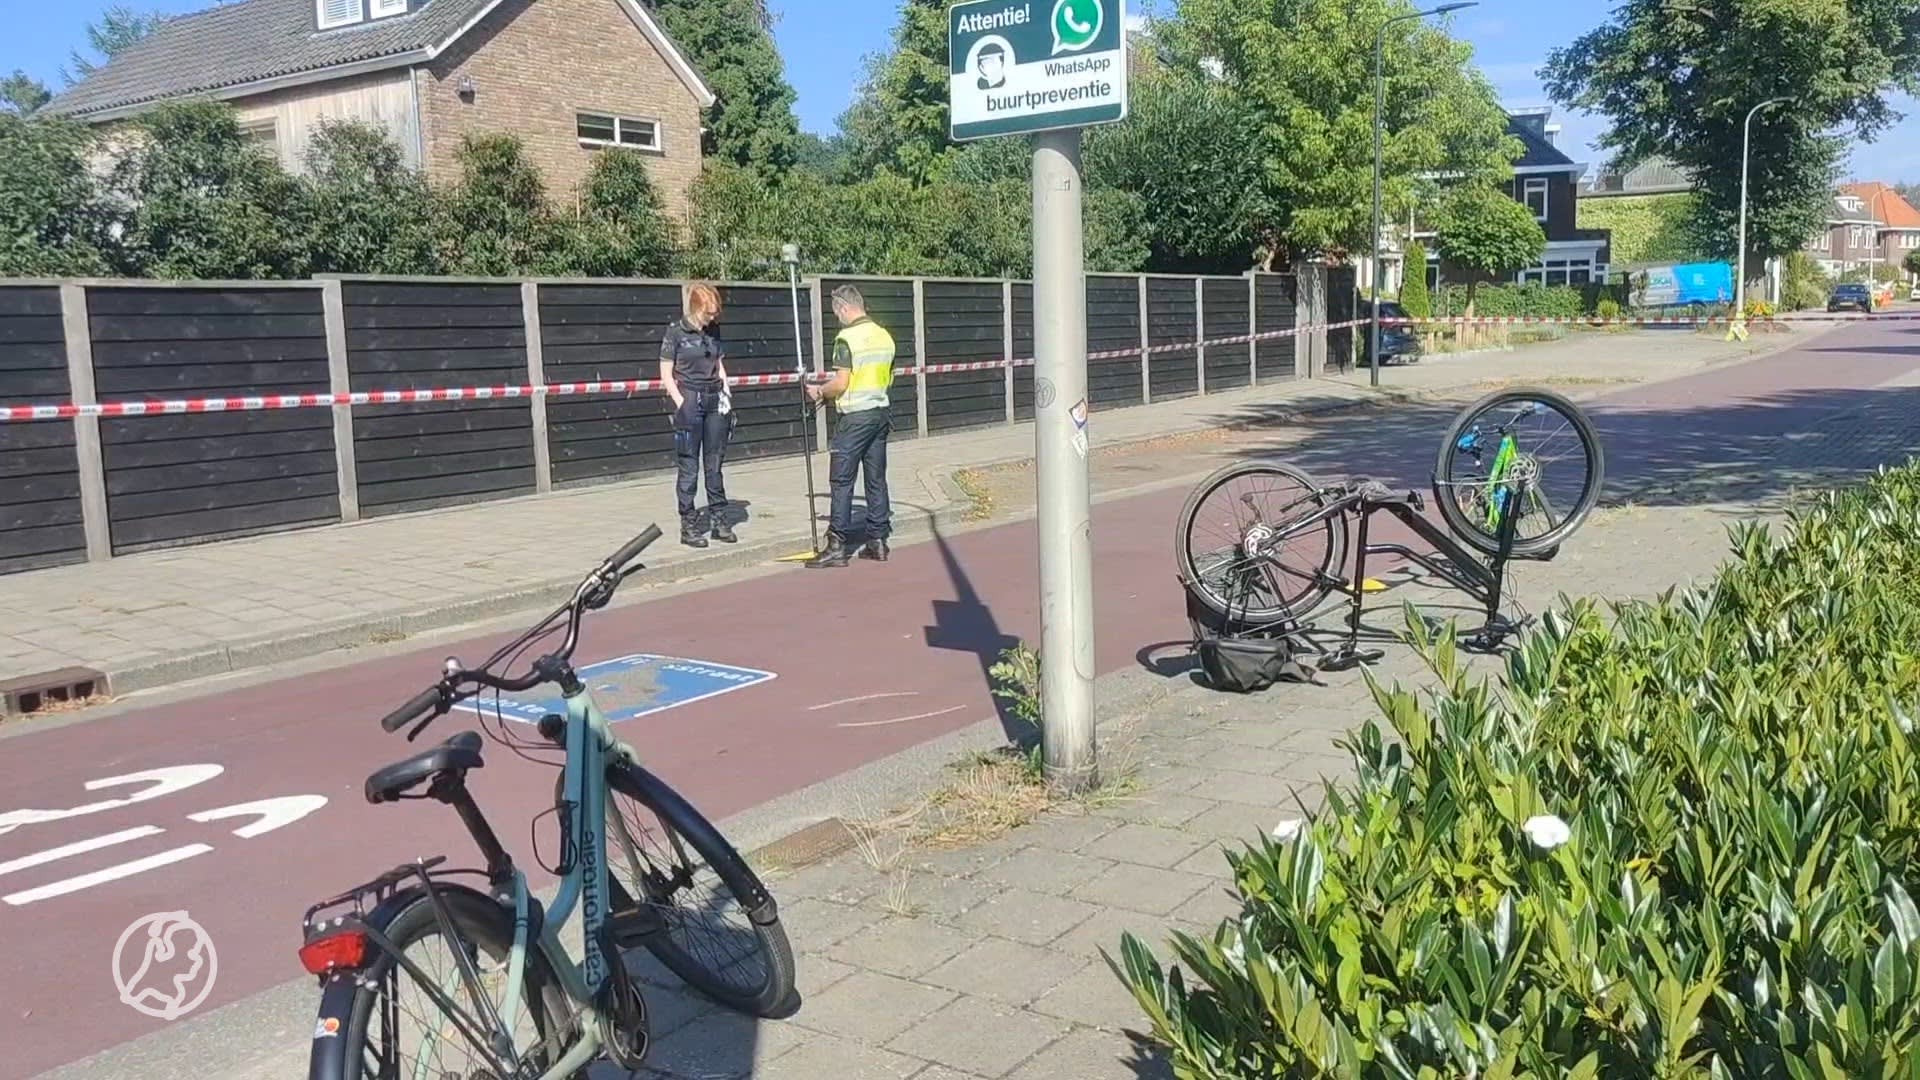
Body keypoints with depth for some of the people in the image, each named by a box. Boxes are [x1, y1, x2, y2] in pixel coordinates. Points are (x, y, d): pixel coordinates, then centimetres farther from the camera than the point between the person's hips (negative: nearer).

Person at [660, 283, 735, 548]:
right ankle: (688, 526, 5)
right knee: (689, 468, -1)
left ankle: (719, 521, 16)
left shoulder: (712, 332, 11)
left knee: (715, 465, 9)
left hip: (715, 401, 5)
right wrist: (682, 404, -12)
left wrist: (726, 396, 8)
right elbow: (666, 374, -5)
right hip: (689, 400, -5)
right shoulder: (676, 331, -4)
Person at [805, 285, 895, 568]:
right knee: (876, 479, 11)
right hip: (881, 411, 8)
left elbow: (840, 383, -17)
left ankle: (837, 546, -2)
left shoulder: (847, 338, -14)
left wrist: (820, 393, 1)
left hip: (855, 417, -8)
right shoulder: (884, 336, 10)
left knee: (841, 481, -2)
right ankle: (878, 541, 14)